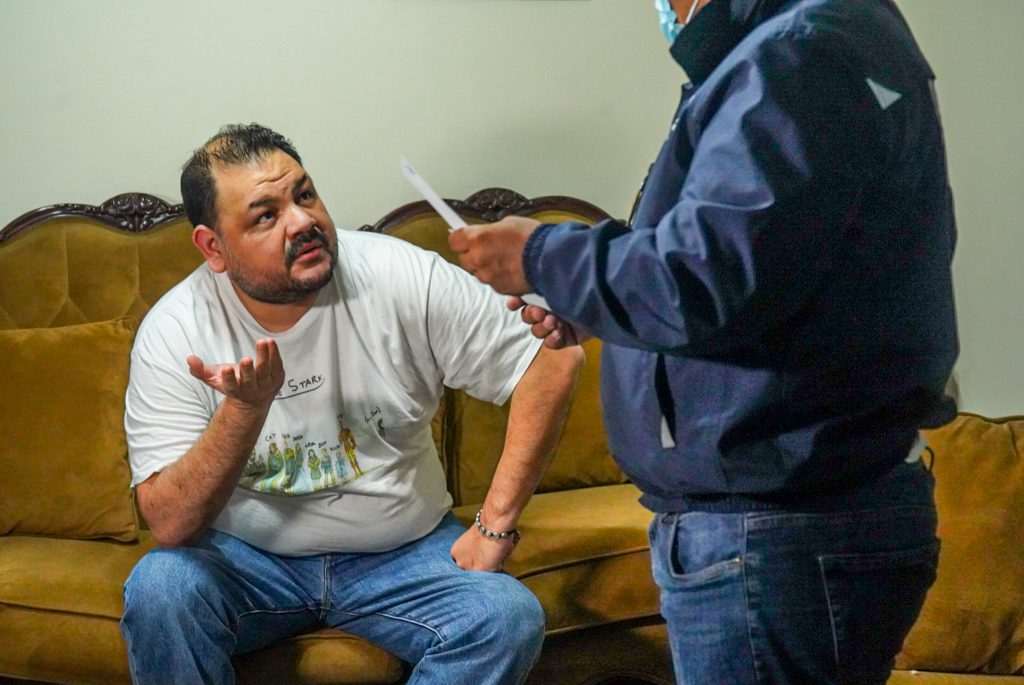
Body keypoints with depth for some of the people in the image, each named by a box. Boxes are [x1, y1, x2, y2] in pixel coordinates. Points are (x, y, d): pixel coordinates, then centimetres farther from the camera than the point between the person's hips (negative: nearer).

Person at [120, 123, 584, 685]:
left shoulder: (405, 279, -14)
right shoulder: (174, 333, -13)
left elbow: (554, 366, -10)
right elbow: (169, 525, -18)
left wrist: (495, 527, -14)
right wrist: (246, 408, -34)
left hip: (404, 553, 1)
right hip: (249, 559, 0)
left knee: (510, 617, -27)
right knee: (159, 589, -31)